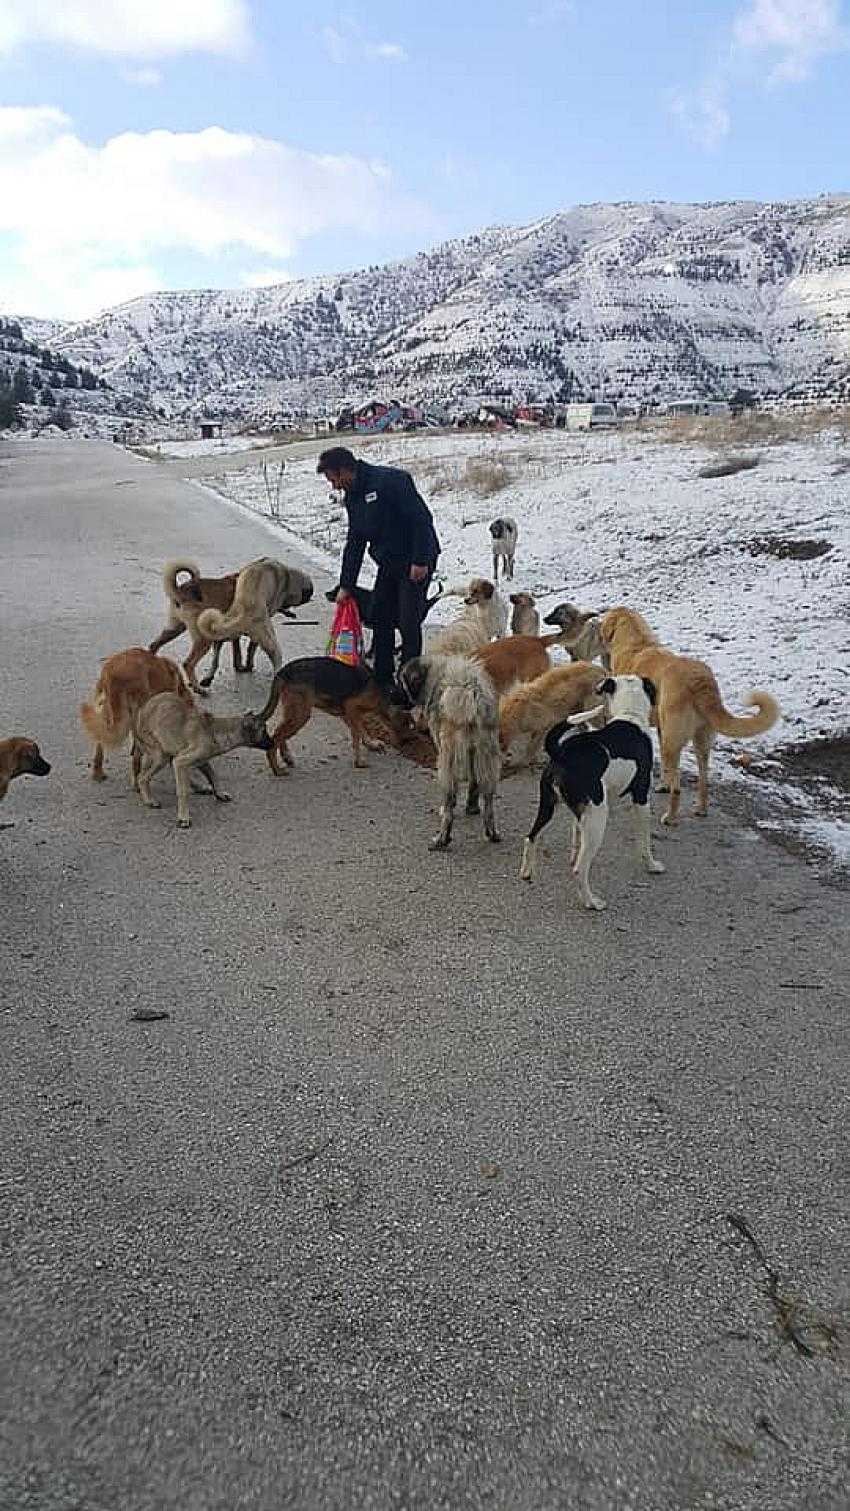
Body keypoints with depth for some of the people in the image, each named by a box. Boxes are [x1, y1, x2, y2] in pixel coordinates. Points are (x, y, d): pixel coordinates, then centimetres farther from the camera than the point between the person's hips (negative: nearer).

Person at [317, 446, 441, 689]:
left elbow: (421, 518, -23)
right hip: (388, 563, 9)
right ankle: (382, 679, 20)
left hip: (415, 562, -9)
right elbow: (355, 543, 15)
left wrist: (421, 561, -25)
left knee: (408, 622, -9)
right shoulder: (352, 497, 9)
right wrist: (346, 585, 12)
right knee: (380, 618, 10)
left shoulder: (391, 480, -19)